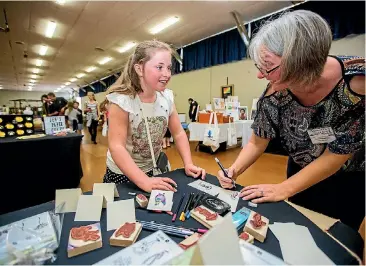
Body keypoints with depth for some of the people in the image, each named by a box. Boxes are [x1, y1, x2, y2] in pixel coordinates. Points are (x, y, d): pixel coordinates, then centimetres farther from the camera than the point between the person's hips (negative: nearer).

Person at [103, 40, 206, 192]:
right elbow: (116, 147, -29)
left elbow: (179, 134, -4)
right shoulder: (121, 100, -23)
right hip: (121, 175, -4)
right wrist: (144, 182, -38)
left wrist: (188, 164, -16)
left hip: (152, 171, 5)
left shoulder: (166, 99, -9)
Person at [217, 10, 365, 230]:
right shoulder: (275, 94, -25)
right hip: (301, 171, 3)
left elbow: (337, 156, -27)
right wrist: (234, 171, -26)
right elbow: (257, 142, -13)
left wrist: (283, 189, -25)